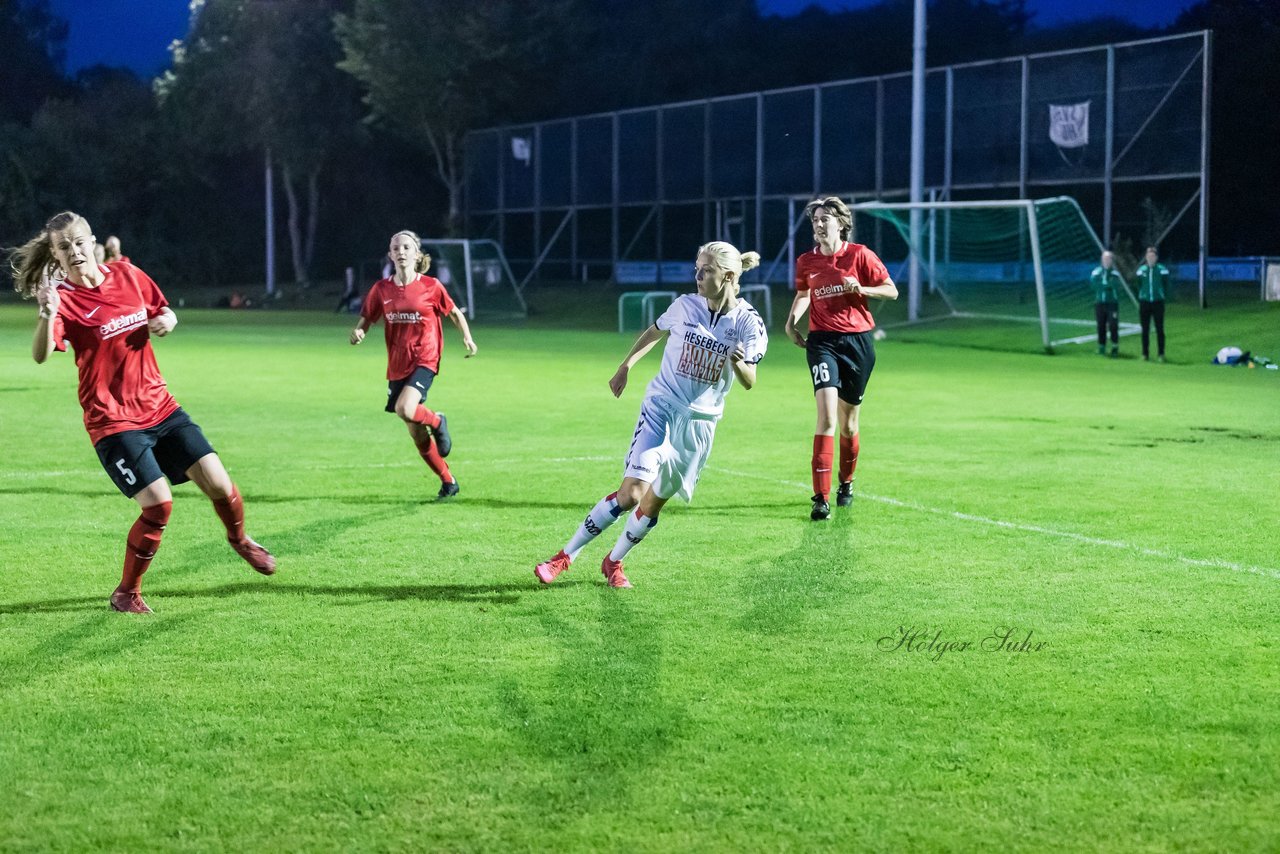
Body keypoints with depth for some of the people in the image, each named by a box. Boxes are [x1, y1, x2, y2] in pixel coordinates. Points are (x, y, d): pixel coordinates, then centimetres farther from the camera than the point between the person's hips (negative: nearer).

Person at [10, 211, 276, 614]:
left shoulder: (128, 275, 2)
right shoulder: (64, 298, -13)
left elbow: (163, 312, 20)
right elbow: (41, 355, -31)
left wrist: (167, 320, -3)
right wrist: (47, 314, -50)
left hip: (160, 407, 5)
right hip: (113, 422, -5)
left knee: (219, 485, 0)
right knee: (158, 505, -17)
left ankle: (240, 539, 35)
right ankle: (125, 593, 5)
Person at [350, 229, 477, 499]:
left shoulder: (431, 286, -5)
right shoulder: (382, 289, 2)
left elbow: (455, 313, 8)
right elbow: (366, 319, 9)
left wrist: (467, 338, -6)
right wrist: (358, 332, -14)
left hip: (424, 360, -4)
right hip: (397, 366, 4)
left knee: (405, 409, -31)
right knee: (417, 435, 8)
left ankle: (437, 421, 3)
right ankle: (448, 482, 25)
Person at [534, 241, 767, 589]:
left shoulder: (748, 323, -9)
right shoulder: (686, 305, -4)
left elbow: (749, 382, -7)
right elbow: (654, 332, 15)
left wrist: (739, 363, -27)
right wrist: (625, 366, 13)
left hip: (700, 422, 1)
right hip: (661, 407, -1)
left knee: (654, 503, 6)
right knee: (631, 493, -15)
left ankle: (613, 562, 29)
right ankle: (565, 556, -6)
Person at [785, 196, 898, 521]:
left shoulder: (859, 255, -3)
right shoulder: (805, 262, 5)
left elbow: (891, 291, 0)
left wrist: (861, 289, -17)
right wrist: (791, 321, 6)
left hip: (857, 341, 0)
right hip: (822, 341, 0)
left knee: (848, 421, 10)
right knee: (827, 415, -18)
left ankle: (846, 482, 37)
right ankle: (821, 497, -20)